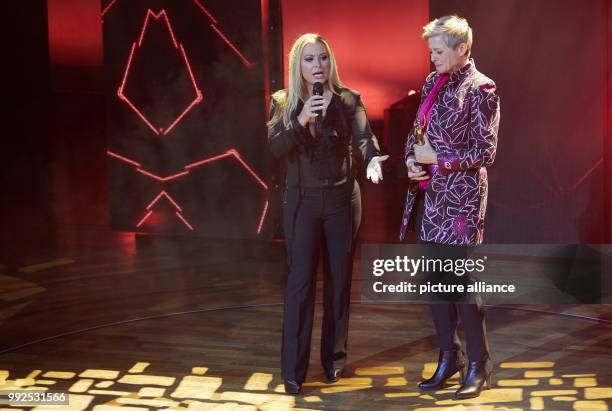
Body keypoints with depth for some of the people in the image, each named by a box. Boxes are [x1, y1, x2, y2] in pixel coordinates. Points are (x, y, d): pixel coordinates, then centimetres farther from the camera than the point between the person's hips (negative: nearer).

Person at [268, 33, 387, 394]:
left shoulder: (348, 100, -2)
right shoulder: (284, 103, 1)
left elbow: (364, 136, -19)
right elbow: (276, 148, -9)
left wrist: (372, 159, -40)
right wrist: (300, 120, -24)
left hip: (342, 199, 0)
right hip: (302, 202, 0)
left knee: (339, 279, 8)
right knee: (300, 280, -4)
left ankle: (335, 357, 22)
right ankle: (293, 369, 1)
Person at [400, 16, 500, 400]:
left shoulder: (481, 89, -10)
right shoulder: (433, 81, 11)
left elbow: (485, 153, -13)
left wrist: (438, 159, -13)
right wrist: (412, 160, 0)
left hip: (459, 197, -7)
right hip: (428, 195, 7)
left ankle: (479, 364, 14)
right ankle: (449, 356, 26)